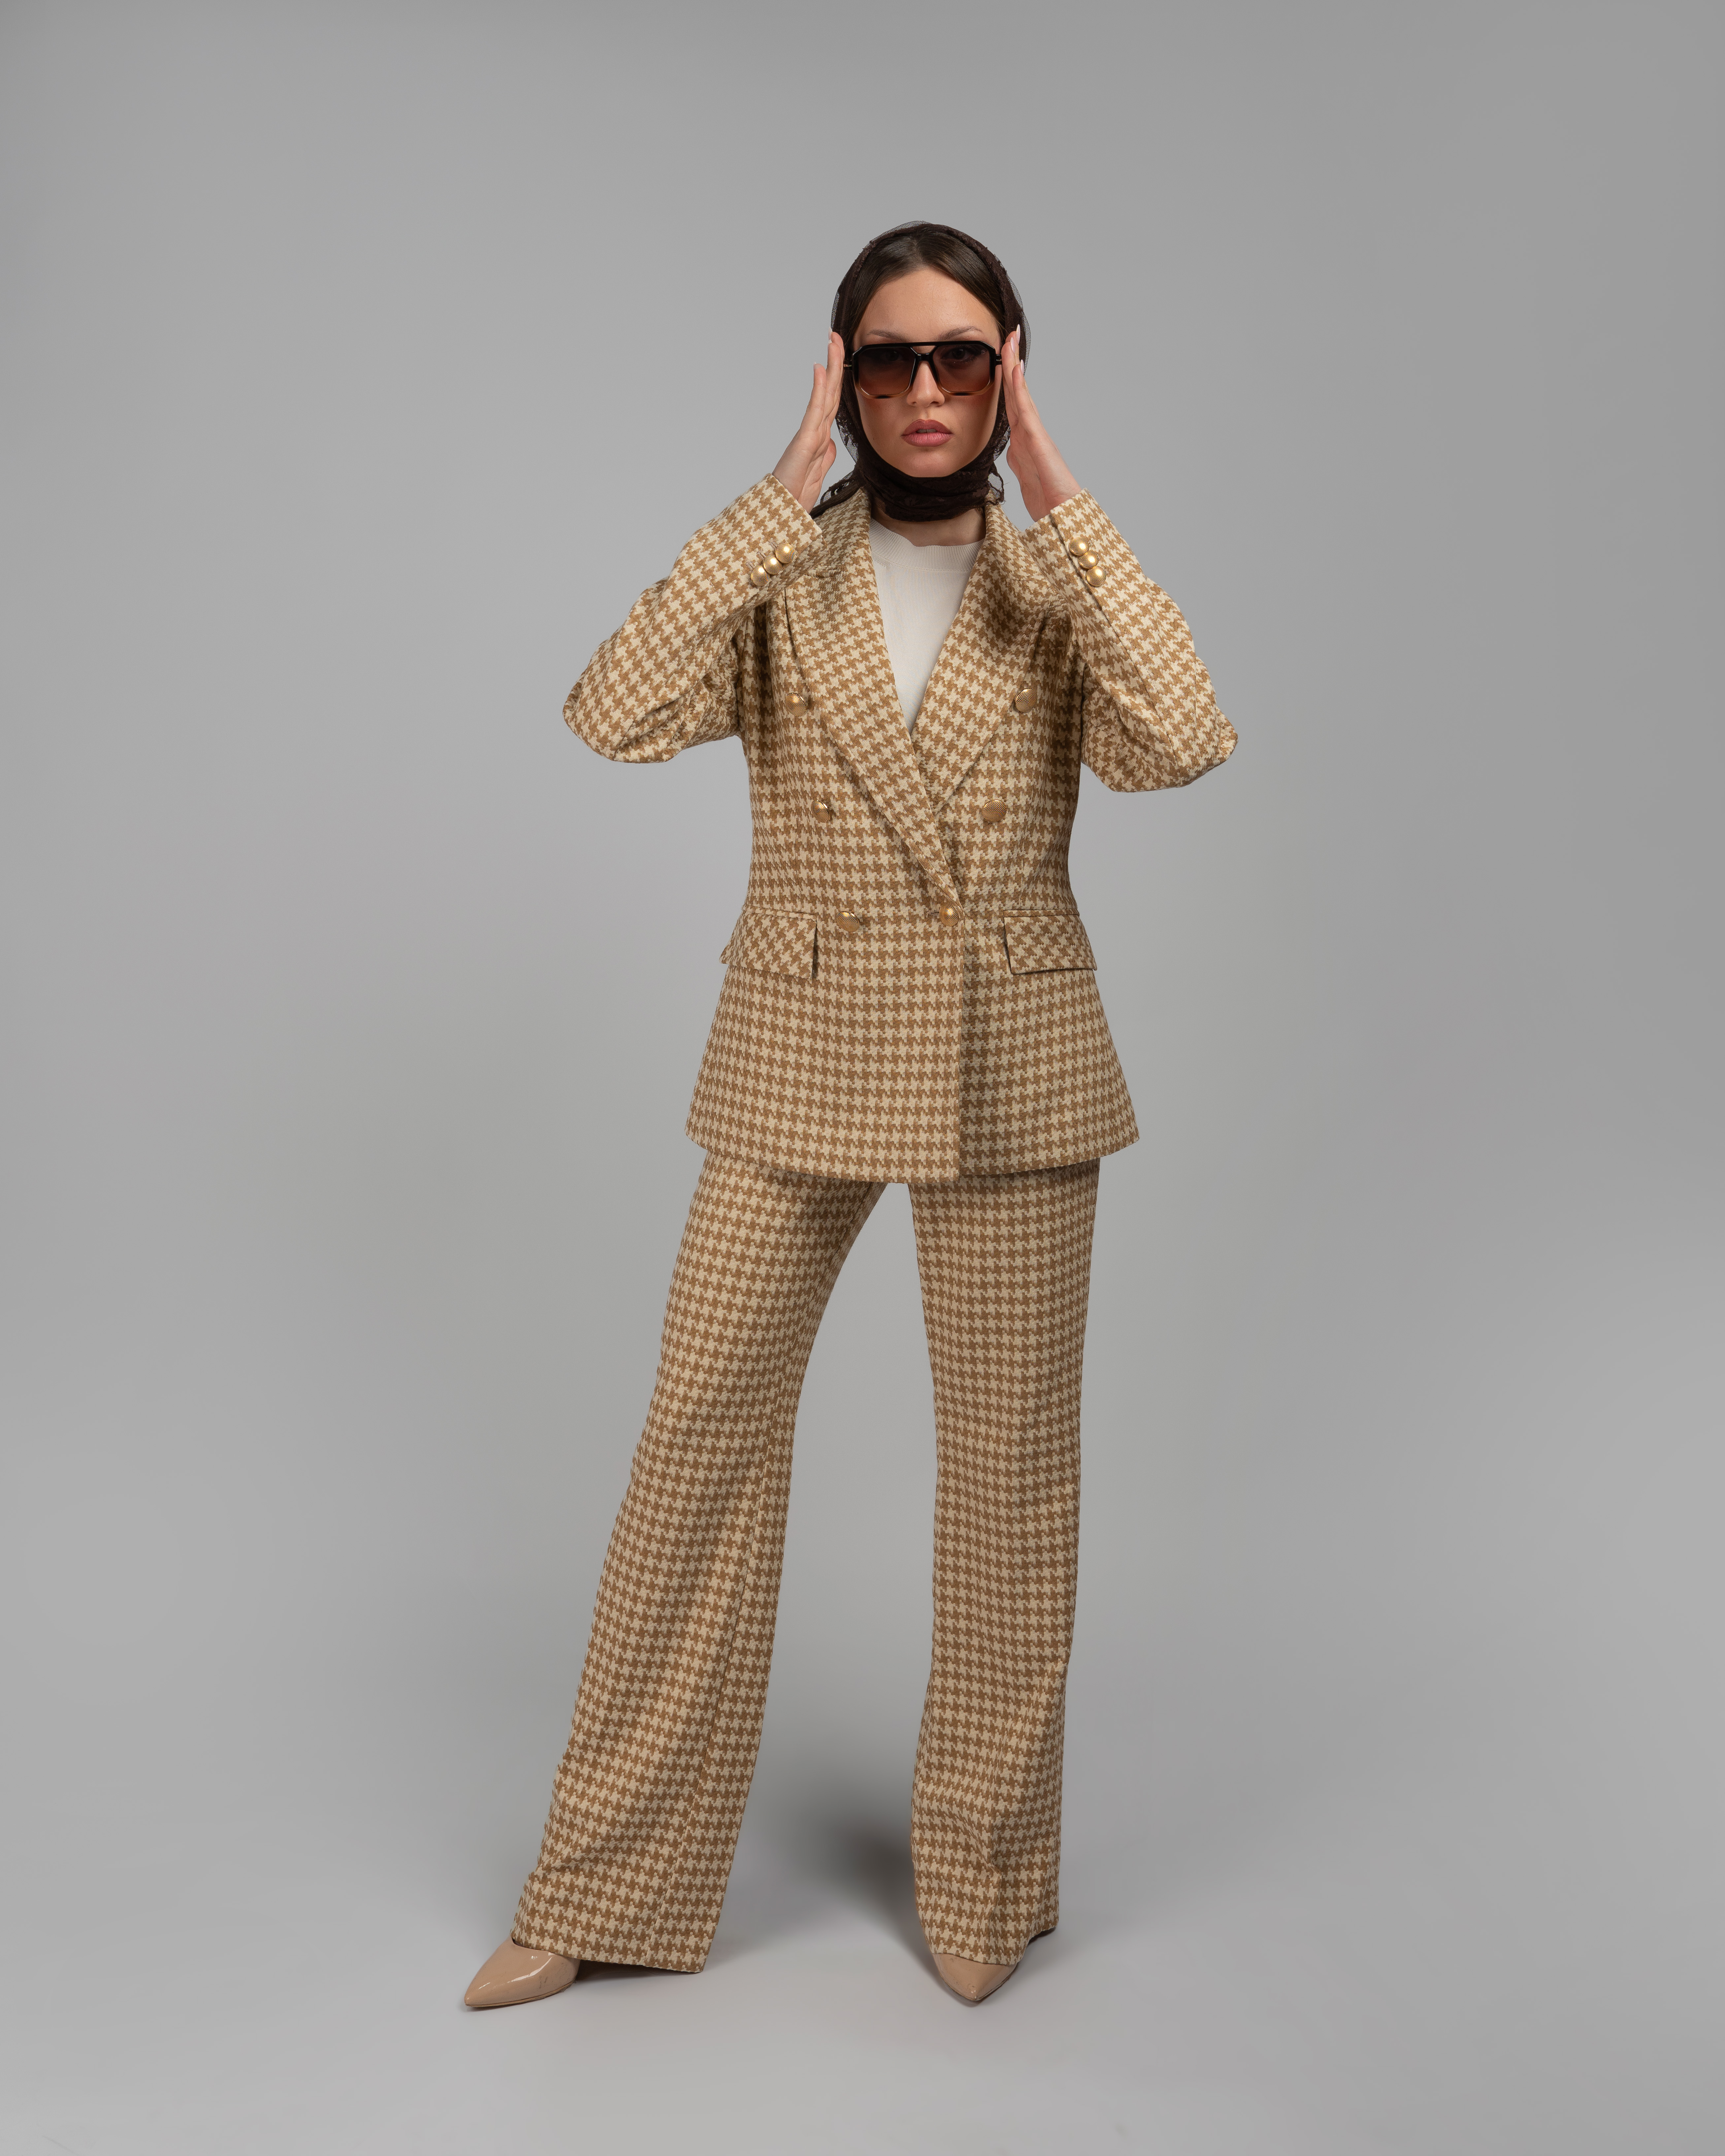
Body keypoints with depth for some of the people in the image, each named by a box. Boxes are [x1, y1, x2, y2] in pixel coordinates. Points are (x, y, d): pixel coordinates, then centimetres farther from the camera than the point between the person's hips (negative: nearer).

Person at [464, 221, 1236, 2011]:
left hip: (1009, 1075, 0)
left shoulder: (1058, 585, 3)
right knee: (701, 1445, 3)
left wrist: (1055, 498, -15)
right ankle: (610, 1883, 20)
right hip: (795, 1070, 0)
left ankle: (986, 1879, 27)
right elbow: (615, 716, -17)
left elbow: (1182, 742, -18)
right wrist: (785, 497, -16)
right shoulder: (777, 581, 2)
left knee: (1010, 1472, 7)